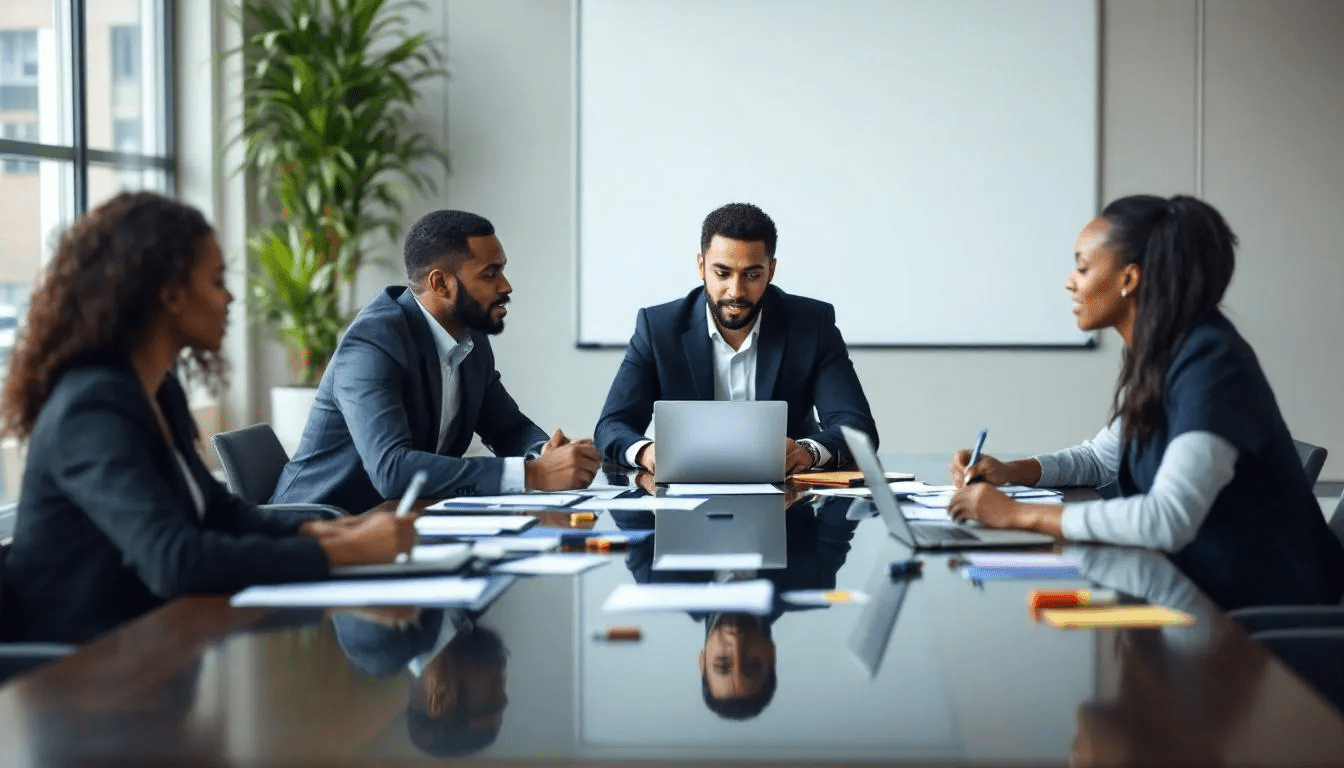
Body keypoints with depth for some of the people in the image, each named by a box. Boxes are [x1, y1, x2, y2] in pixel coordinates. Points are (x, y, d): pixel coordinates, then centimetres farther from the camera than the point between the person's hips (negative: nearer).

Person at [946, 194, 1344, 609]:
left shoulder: (1211, 363, -22)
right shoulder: (1154, 357, 5)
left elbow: (1168, 520, -33)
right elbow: (1103, 457, 22)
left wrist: (1019, 514, -27)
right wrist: (1009, 471, 4)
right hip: (1202, 586, 7)